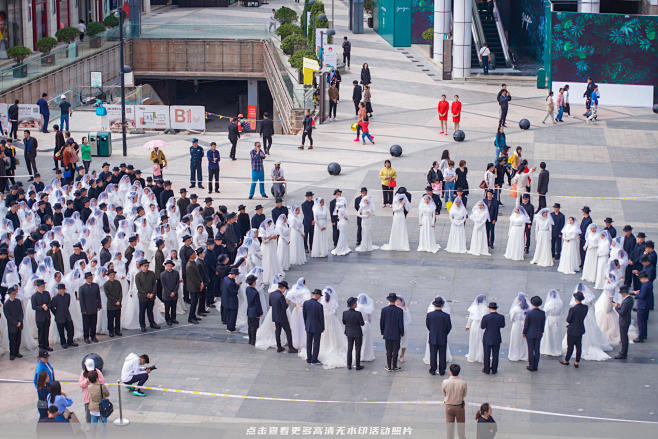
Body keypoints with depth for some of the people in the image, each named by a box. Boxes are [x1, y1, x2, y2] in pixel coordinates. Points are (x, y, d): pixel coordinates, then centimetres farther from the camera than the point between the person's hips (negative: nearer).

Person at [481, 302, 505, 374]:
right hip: (497, 339, 2)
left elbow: (482, 326, -7)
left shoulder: (486, 317, -18)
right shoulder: (501, 317, -12)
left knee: (487, 355, 11)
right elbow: (502, 326, 4)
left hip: (487, 339, -1)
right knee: (495, 355, 12)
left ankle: (487, 370, 18)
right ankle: (494, 370, 19)